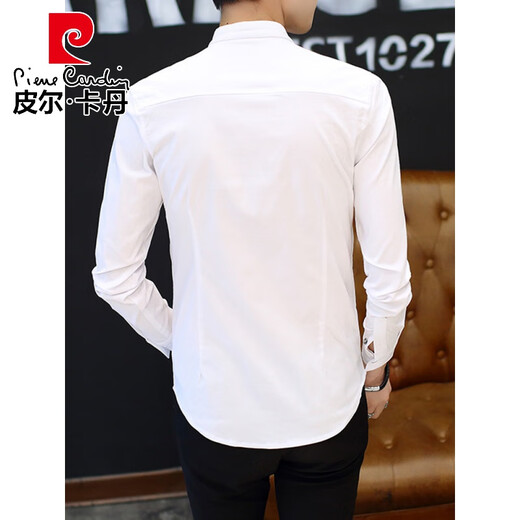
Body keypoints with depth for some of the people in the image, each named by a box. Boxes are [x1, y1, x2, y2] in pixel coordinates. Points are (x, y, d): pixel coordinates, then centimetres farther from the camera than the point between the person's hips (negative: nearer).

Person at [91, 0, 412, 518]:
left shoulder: (150, 102, -11)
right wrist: (375, 370, 8)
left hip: (213, 405, 1)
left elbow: (115, 277, -5)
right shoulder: (360, 94, -14)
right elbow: (389, 276, -10)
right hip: (327, 403, 0)